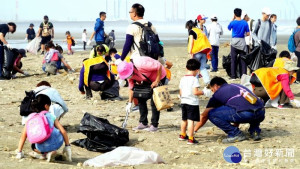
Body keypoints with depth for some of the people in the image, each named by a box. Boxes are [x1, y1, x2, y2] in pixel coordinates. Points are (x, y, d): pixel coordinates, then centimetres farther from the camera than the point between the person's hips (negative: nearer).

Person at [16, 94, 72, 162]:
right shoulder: (51, 116, 17)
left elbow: (23, 136, 19)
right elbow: (63, 131, 11)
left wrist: (19, 153, 27)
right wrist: (67, 146, 21)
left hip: (43, 147, -1)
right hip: (57, 143, 1)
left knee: (33, 146, 35)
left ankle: (46, 154, 5)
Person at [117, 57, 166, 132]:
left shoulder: (141, 64, -38)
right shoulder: (129, 72, -12)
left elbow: (159, 66, -32)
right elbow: (131, 88, -1)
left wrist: (157, 81, -25)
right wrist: (130, 103, -5)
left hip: (159, 76, -8)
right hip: (147, 80, 8)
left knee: (154, 102, -12)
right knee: (141, 99, 3)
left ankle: (154, 125, -4)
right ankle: (143, 123, 12)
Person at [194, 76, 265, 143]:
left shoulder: (218, 93, 15)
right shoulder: (236, 86, 33)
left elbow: (204, 116, 20)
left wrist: (193, 131, 33)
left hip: (245, 114, -7)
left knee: (212, 114, 3)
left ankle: (236, 134, 3)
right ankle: (255, 131, 17)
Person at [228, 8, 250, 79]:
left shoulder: (233, 22, -7)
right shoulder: (245, 23, -2)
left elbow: (229, 28, 15)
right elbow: (248, 34, 0)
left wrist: (233, 19, 13)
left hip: (234, 41, -1)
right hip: (242, 42, 2)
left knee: (233, 60, 4)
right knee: (242, 60, 6)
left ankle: (233, 75, 4)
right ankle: (243, 75, 4)